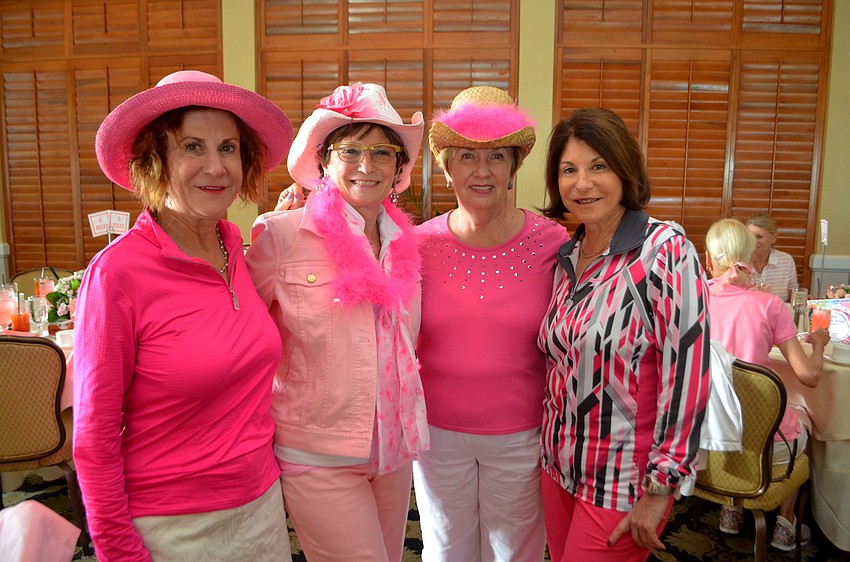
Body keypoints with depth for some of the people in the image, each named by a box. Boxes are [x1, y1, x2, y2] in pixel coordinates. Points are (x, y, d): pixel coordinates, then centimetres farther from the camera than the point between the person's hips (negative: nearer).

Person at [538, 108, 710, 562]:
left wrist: (659, 488, -16)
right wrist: (551, 445, 11)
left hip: (622, 481, -6)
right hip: (559, 465, 6)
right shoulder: (568, 256, 3)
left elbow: (687, 377, -18)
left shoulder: (667, 252, -17)